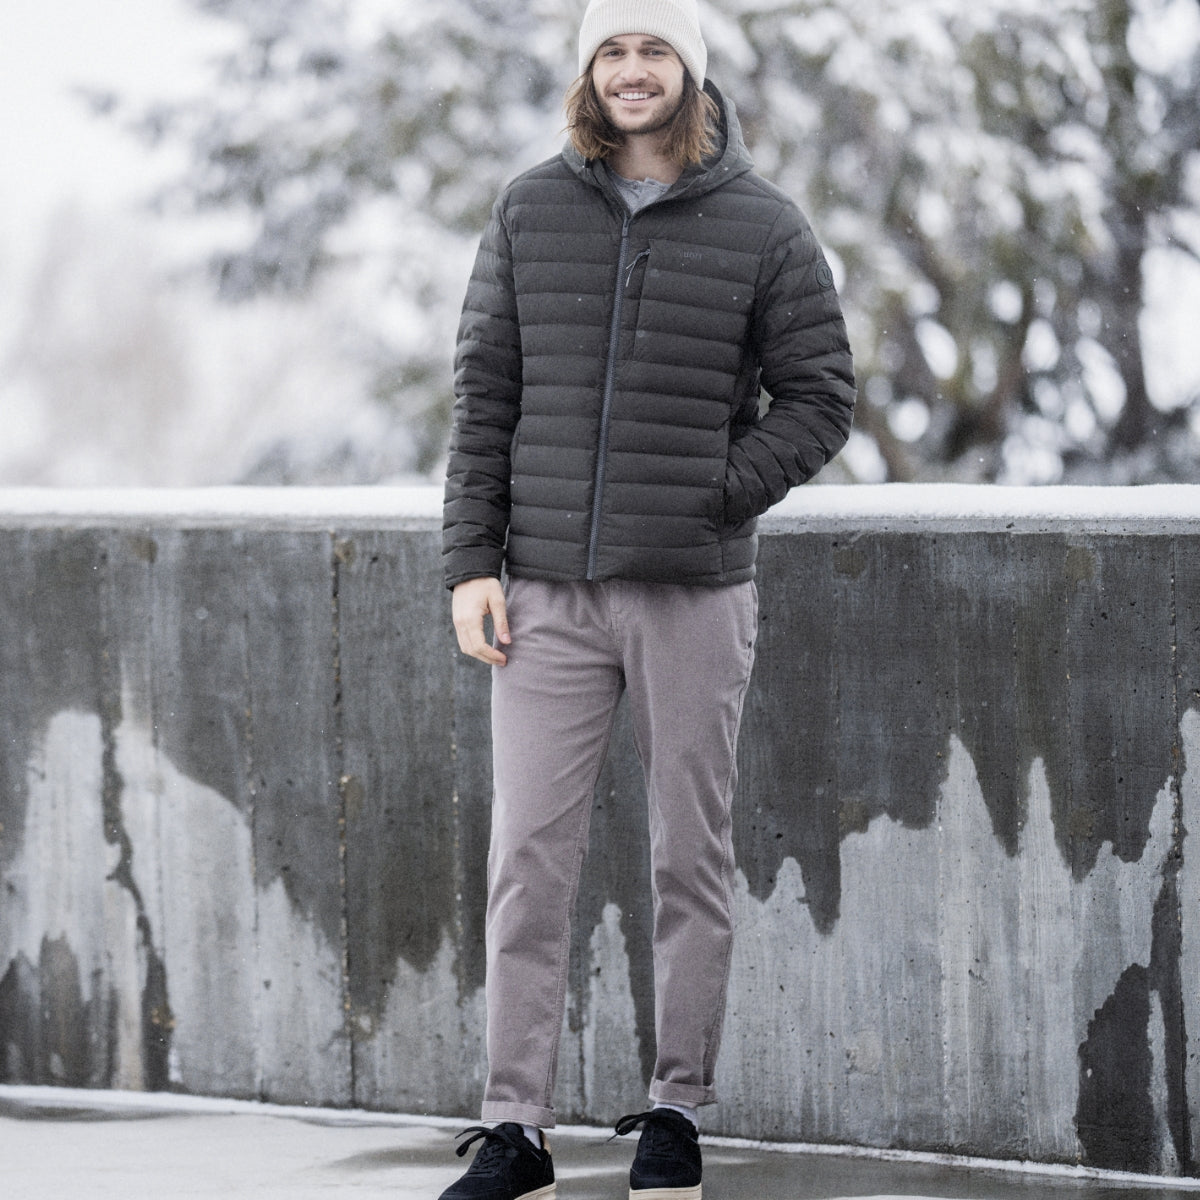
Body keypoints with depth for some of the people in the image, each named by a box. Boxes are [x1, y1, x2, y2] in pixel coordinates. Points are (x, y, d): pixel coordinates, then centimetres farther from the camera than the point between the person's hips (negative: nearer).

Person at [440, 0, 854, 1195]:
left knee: (690, 858, 6)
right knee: (528, 858, -3)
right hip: (548, 594, 1)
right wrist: (471, 561, -1)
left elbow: (819, 400, 1)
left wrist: (709, 498, -11)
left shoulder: (763, 228, 0)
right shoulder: (531, 211, 6)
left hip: (695, 596, -1)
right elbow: (485, 393, 7)